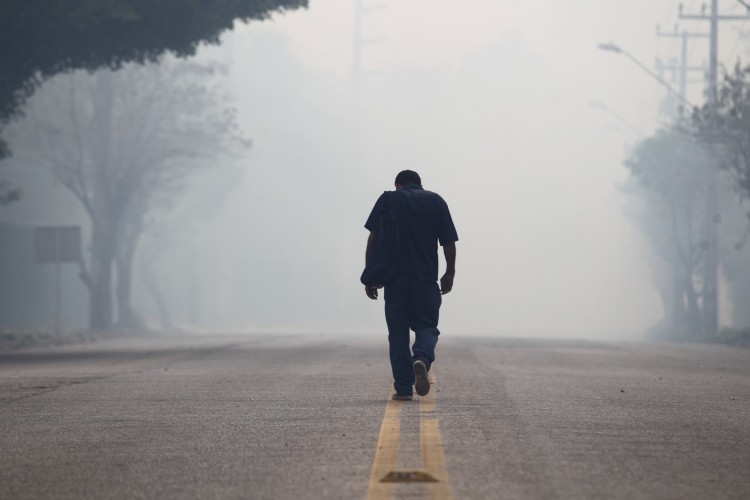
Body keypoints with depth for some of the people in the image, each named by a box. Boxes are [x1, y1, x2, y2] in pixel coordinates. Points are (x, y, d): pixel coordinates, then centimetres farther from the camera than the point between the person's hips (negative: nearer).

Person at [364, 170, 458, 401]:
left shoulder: (388, 200, 7)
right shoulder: (436, 201, 10)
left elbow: (373, 239, 0)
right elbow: (449, 242, 5)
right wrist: (449, 273, 16)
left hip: (394, 278, 0)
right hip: (426, 278, 0)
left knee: (398, 332, 7)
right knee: (427, 327, 9)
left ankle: (403, 387, 2)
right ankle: (422, 358, -23)